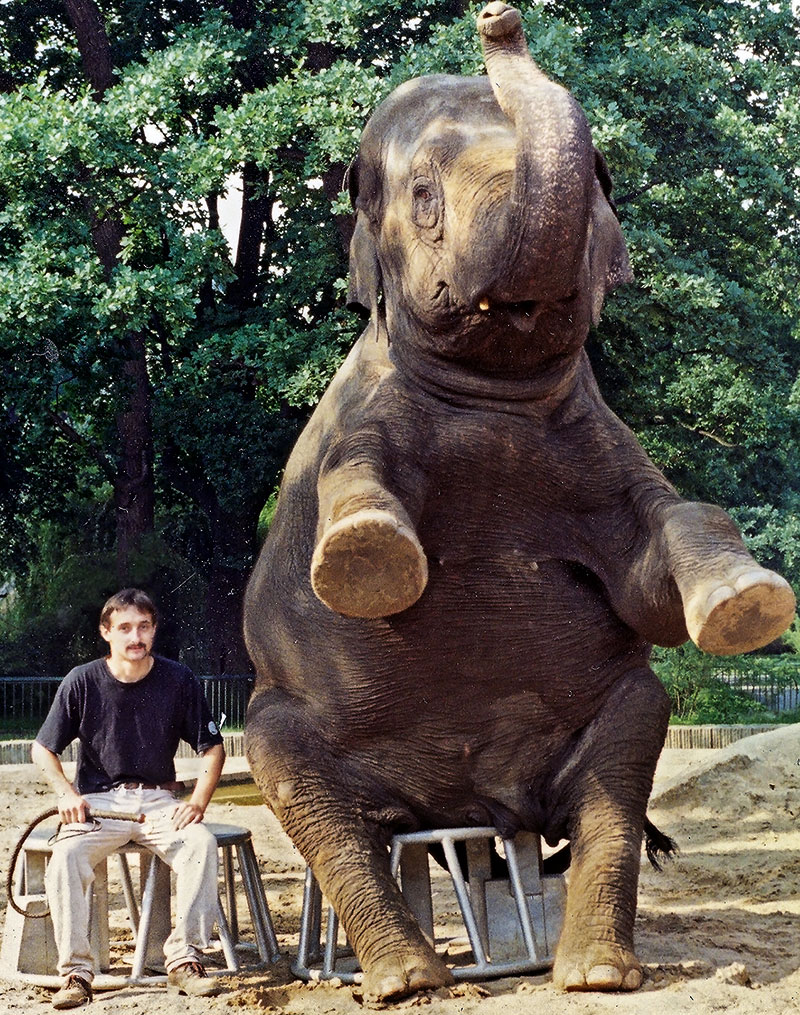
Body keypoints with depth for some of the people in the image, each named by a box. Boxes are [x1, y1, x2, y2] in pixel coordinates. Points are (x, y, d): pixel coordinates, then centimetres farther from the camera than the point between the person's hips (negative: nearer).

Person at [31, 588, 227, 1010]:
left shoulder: (179, 680, -1)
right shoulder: (81, 682, -3)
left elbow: (212, 747, 6)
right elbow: (43, 749, 6)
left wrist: (198, 801, -10)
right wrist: (67, 794, -11)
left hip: (158, 801, 1)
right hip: (98, 801, -1)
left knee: (202, 844, -29)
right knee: (66, 856, -30)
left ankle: (185, 960, -21)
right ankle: (75, 973, -22)